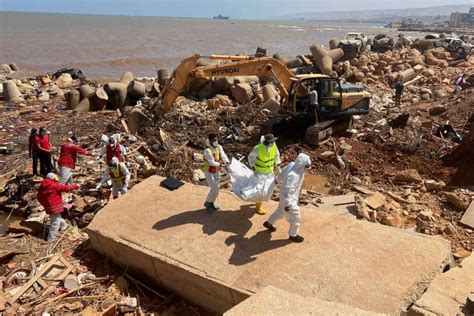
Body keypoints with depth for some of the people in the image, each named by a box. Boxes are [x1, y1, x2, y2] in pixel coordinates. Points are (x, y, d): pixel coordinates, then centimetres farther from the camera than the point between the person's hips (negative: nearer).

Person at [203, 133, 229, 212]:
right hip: (209, 172, -7)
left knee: (216, 189, 15)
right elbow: (212, 162, -27)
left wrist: (227, 162, -36)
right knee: (214, 189, -9)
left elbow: (223, 155, -18)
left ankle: (211, 203, 34)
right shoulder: (207, 151, -25)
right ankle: (208, 203, 14)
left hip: (216, 171, 7)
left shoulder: (219, 147, -5)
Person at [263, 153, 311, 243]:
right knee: (295, 218, 13)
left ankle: (268, 223, 52)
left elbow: (281, 175, 4)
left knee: (280, 210, 31)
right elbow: (286, 191, -32)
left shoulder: (292, 164, -13)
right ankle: (293, 235, 38)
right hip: (289, 199, -9)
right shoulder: (293, 175, -38)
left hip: (289, 196, 9)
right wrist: (287, 205, -23)